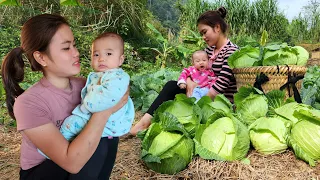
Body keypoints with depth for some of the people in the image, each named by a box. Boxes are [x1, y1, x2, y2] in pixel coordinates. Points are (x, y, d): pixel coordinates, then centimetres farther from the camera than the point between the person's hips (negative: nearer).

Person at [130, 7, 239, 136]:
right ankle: (145, 121, -15)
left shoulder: (231, 51, -16)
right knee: (171, 86, -4)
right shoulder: (209, 49, 10)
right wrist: (189, 82, -14)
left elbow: (221, 84, -23)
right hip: (206, 94, 8)